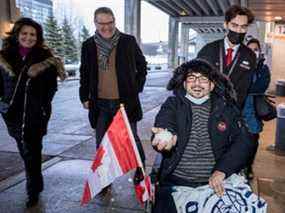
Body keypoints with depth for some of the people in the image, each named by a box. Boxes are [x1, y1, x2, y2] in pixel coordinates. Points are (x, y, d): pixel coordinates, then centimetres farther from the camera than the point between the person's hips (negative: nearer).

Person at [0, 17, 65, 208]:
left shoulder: (45, 58, -3)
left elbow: (51, 86, 0)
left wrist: (43, 106, -7)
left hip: (36, 115, -3)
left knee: (32, 153, -2)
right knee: (25, 152, 16)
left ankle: (33, 191, 14)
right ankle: (36, 183, 37)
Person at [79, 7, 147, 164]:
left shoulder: (128, 41, -1)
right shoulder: (88, 45, 5)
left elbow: (142, 65, 10)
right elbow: (84, 73, 14)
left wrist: (137, 88, 3)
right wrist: (84, 97, 9)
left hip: (125, 102, -2)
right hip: (100, 104, 3)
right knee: (101, 144, 11)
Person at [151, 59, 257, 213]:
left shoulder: (226, 107, 7)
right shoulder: (173, 104, 6)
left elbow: (243, 141, -2)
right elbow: (163, 124, -13)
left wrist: (221, 171, -15)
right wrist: (166, 137, -38)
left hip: (216, 183, 2)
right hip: (176, 181, -1)